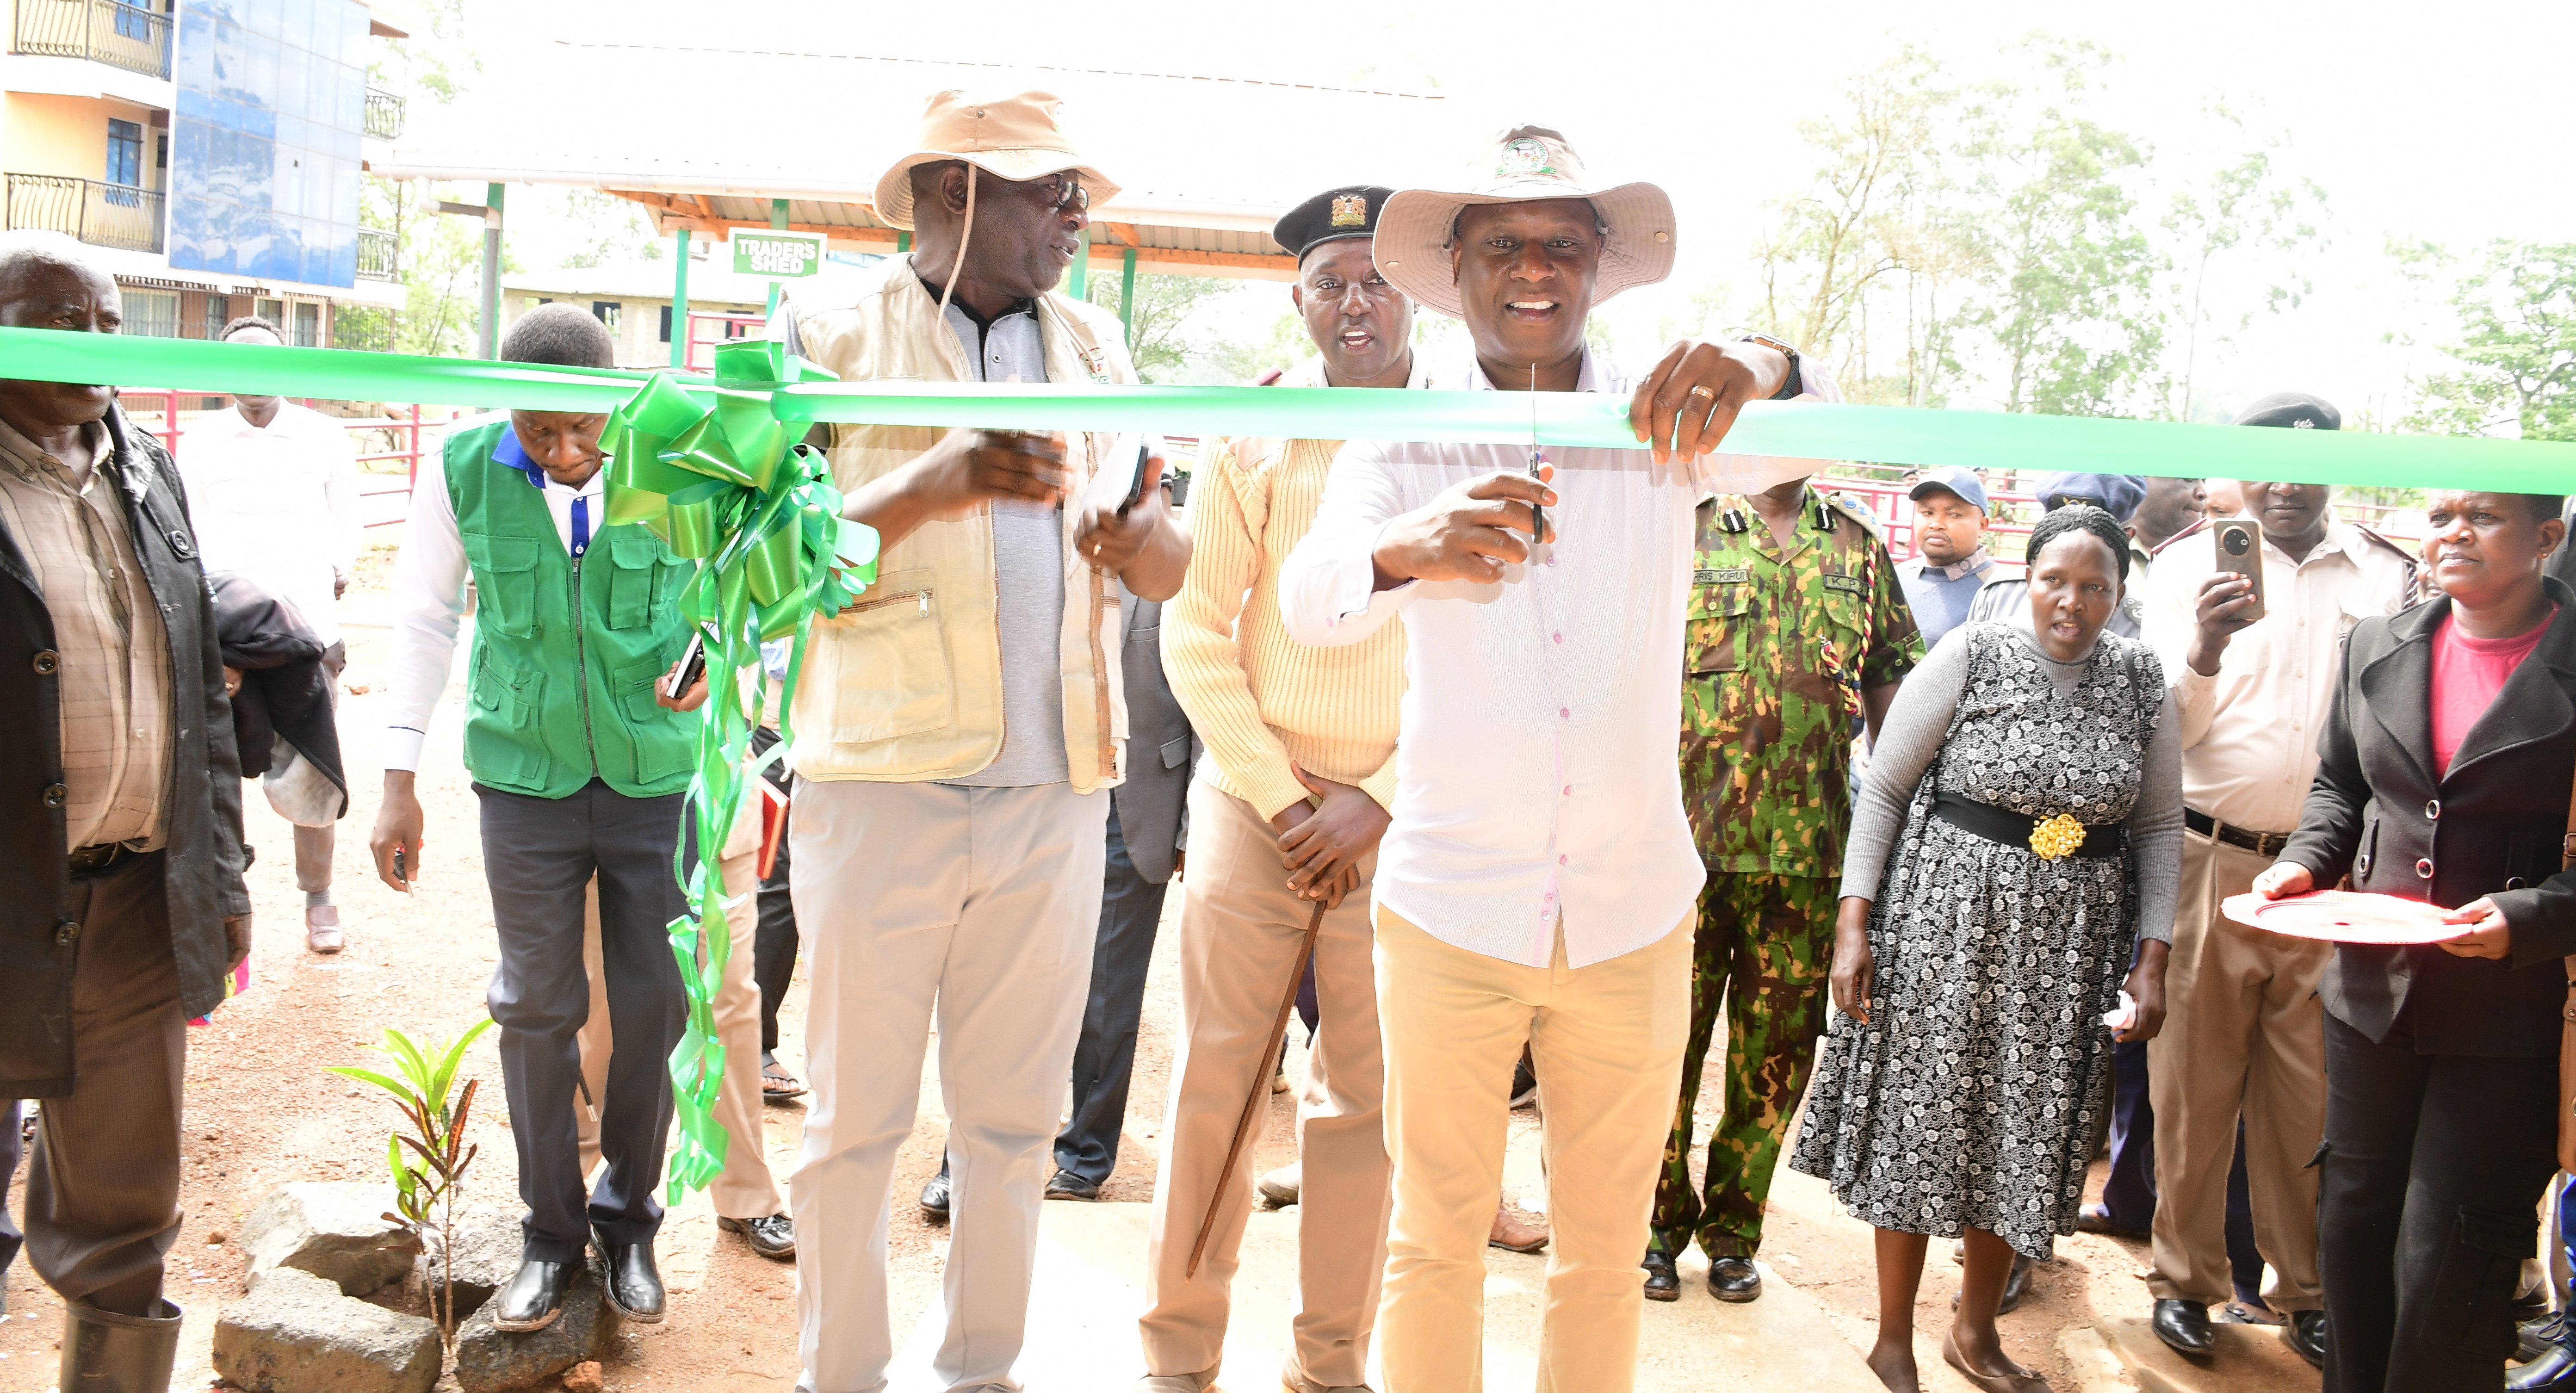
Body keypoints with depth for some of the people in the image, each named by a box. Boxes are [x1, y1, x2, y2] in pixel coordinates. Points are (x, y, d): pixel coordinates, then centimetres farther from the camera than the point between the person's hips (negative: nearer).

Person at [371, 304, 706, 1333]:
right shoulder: (464, 469, -6)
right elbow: (425, 619, 4)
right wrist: (398, 780, 3)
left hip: (660, 776, 0)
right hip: (526, 777, 0)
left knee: (654, 1005, 6)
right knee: (536, 1008, 5)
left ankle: (629, 1219, 26)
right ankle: (551, 1231, 22)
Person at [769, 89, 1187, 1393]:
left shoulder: (1093, 345, 14)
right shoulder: (830, 332, 1)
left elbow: (1169, 572, 12)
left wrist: (1144, 535, -12)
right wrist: (925, 487, -22)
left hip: (1055, 789, 4)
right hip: (881, 781, -3)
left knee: (1014, 1114, 11)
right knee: (856, 1116, 4)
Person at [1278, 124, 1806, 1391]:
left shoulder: (1672, 424, 2)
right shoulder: (1405, 434, -1)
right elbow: (1310, 601, -18)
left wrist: (1762, 369, -38)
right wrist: (1408, 550, -41)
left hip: (1633, 911, 2)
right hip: (1450, 906, -1)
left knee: (1606, 1251, 13)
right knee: (1436, 1237, 8)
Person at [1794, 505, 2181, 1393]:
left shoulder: (2139, 679, 3)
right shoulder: (1971, 656, -7)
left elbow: (2160, 826, 8)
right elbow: (1884, 788, -5)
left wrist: (2152, 958, 1)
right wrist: (1853, 923, -11)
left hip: (2073, 939, 3)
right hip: (1948, 917, -3)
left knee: (2027, 1132, 11)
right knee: (1923, 1119, 3)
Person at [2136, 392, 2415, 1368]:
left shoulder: (2388, 575, 6)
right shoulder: (2190, 568, 1)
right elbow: (2164, 731, -4)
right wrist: (2205, 652, -23)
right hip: (2212, 865, -1)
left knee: (2311, 1094, 9)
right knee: (2196, 1083, 8)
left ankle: (2307, 1288, 25)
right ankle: (2187, 1278, 22)